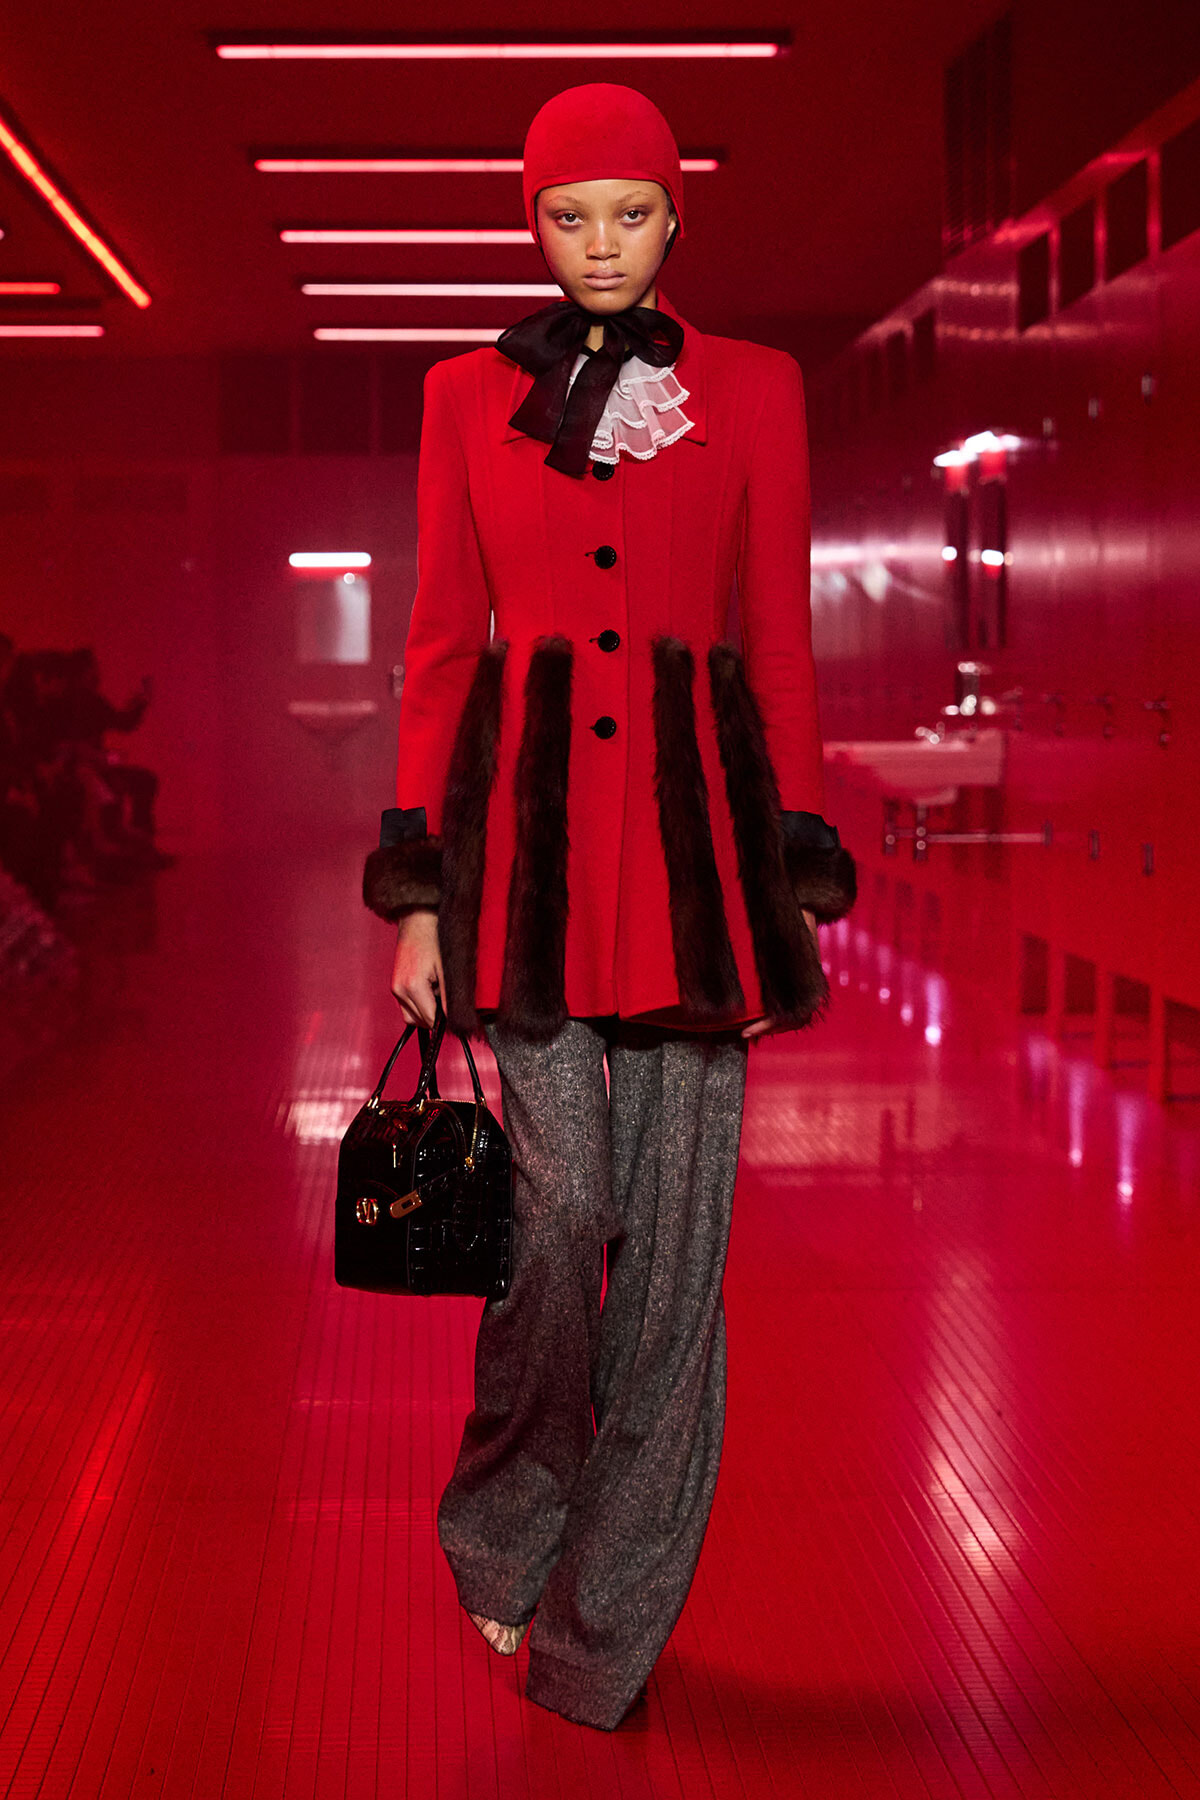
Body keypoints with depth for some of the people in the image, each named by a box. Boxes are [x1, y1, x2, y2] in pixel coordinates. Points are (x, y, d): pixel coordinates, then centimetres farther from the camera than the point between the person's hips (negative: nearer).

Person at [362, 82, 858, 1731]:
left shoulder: (753, 390, 8)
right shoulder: (468, 398, 9)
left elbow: (781, 640, 7)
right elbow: (442, 645, 7)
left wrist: (801, 883, 2)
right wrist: (417, 889, 2)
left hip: (697, 819, 1)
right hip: (530, 826, 0)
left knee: (673, 1228, 0)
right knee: (563, 1209, -6)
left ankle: (608, 1621, 14)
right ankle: (505, 1532, 22)